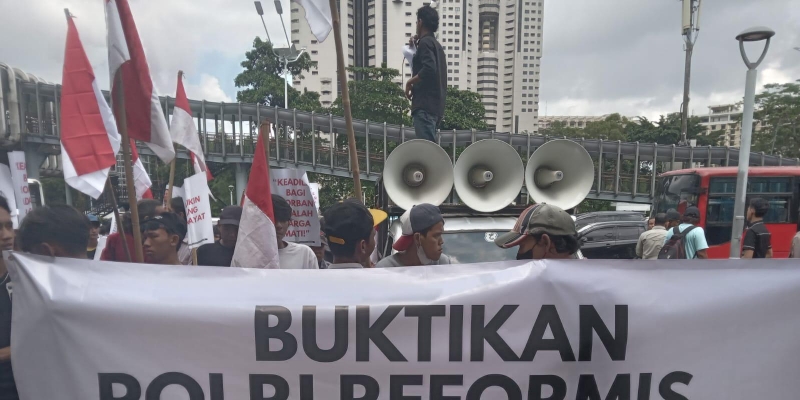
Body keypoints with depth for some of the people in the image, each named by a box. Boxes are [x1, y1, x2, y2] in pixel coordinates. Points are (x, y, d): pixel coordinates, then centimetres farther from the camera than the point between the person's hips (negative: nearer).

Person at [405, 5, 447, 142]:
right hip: (434, 104, 10)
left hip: (425, 105, -10)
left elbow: (428, 69, -21)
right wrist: (415, 48, 28)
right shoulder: (436, 44, 23)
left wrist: (410, 82, -6)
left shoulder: (425, 42, -5)